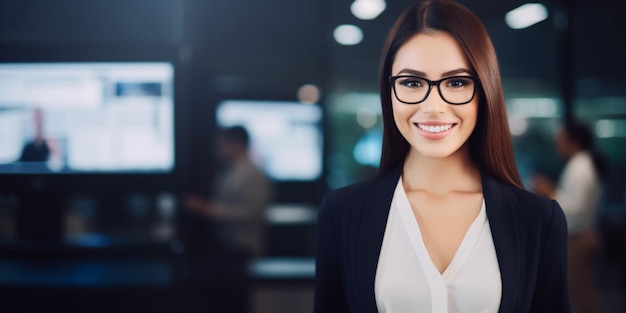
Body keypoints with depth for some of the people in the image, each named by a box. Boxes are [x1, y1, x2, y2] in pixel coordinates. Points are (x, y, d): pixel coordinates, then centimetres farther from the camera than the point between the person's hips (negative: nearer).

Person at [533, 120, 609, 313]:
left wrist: (550, 193, -15)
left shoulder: (580, 169, -19)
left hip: (578, 239, -10)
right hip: (581, 236, 10)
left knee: (580, 293, -4)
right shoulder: (583, 164, 10)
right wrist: (552, 192, 7)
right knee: (582, 292, 16)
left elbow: (575, 208, -24)